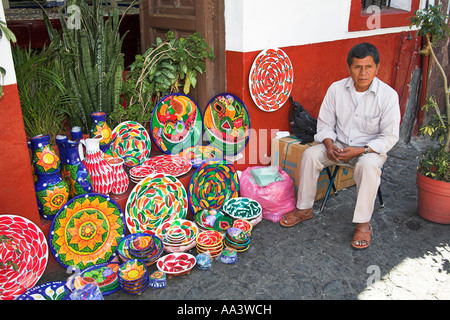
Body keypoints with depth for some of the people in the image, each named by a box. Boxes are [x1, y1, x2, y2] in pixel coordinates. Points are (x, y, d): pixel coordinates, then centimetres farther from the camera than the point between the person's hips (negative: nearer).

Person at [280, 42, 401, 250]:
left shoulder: (388, 95, -14)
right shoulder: (337, 89, -6)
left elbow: (389, 137, -12)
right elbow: (325, 123, 3)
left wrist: (360, 151, -25)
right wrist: (329, 145, -17)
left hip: (371, 148, -3)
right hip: (339, 145, 3)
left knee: (368, 165, -36)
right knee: (310, 154, -21)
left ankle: (363, 223, -20)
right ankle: (304, 209, -4)